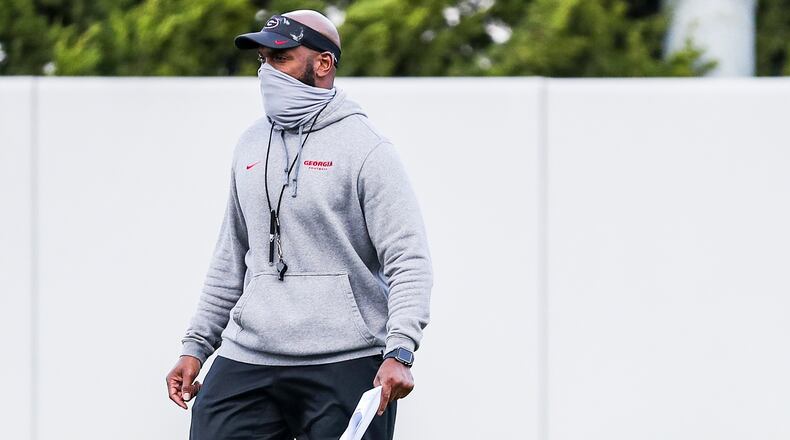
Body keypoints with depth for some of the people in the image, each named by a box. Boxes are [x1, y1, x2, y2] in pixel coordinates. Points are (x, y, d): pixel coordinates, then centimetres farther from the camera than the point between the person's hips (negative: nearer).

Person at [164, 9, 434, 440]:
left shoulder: (365, 149, -5)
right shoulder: (250, 145, 14)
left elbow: (409, 262, -10)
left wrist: (399, 353, -21)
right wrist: (196, 346, 18)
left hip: (345, 366, -5)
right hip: (245, 361, 5)